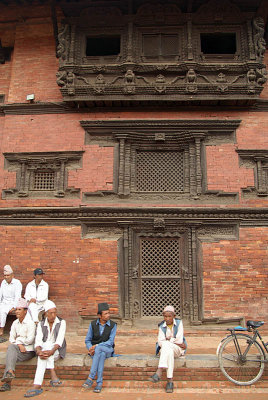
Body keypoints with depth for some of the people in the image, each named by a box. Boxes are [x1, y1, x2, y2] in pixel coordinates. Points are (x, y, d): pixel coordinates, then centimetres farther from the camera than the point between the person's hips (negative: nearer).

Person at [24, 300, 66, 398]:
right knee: (47, 345, -33)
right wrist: (39, 351, -33)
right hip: (44, 349, 2)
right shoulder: (41, 324, 4)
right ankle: (53, 375, -35)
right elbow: (38, 341, -10)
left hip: (57, 350, -2)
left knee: (47, 347, -34)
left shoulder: (61, 322, -3)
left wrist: (52, 351, -35)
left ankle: (37, 385, -37)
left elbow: (59, 340, -15)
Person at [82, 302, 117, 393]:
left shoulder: (113, 325, -7)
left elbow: (110, 342, -14)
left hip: (107, 350, -1)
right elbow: (87, 340, 4)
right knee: (101, 355, -35)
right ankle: (99, 383, -34)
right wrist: (90, 349, -18)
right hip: (95, 351, 1)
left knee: (99, 349, -36)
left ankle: (90, 378, -34)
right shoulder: (93, 324, -1)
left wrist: (96, 346, -26)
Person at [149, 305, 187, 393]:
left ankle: (159, 372, -46)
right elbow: (160, 342, -10)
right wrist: (175, 342, -14)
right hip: (166, 349, 2)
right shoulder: (161, 326, -1)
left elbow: (179, 340, -12)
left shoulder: (179, 323, -5)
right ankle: (170, 381, -42)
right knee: (169, 352, -37)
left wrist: (168, 341, -8)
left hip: (178, 350, -2)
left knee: (166, 345, -36)